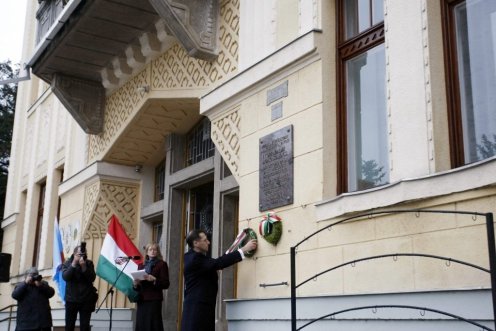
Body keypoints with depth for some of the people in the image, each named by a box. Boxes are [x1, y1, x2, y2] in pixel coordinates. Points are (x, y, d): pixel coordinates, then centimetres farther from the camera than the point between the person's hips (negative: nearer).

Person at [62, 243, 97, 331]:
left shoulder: (89, 263, 2)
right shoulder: (67, 263, 2)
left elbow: (92, 278, -9)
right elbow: (65, 277, -15)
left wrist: (84, 267, -20)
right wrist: (74, 264, -21)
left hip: (86, 300, 0)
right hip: (71, 299, 0)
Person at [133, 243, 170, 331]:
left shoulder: (162, 264, 5)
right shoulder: (141, 265, 18)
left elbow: (166, 284, -3)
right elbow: (137, 286, 19)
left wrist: (154, 280, -18)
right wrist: (135, 284, -3)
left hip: (154, 300, -4)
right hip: (142, 300, 4)